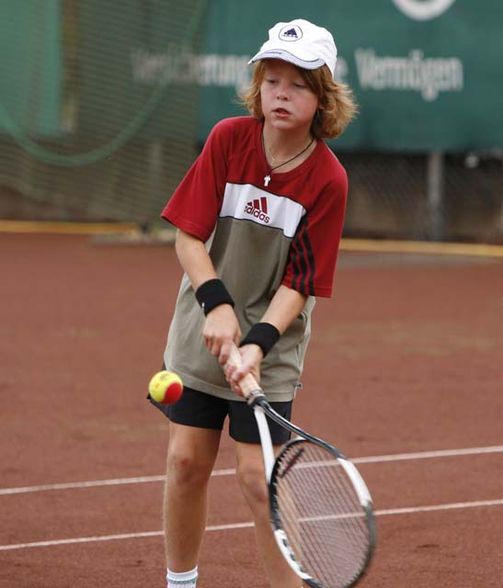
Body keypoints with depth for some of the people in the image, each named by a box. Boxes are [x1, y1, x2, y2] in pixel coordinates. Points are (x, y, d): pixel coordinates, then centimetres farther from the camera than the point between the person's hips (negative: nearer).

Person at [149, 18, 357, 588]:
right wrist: (217, 305, -21)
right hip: (202, 333, 3)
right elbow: (188, 235, -8)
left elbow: (298, 283, -13)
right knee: (187, 460, 6)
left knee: (259, 477, -9)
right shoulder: (229, 139, -9)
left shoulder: (327, 180, -15)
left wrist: (258, 343, -27)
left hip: (270, 347, -3)